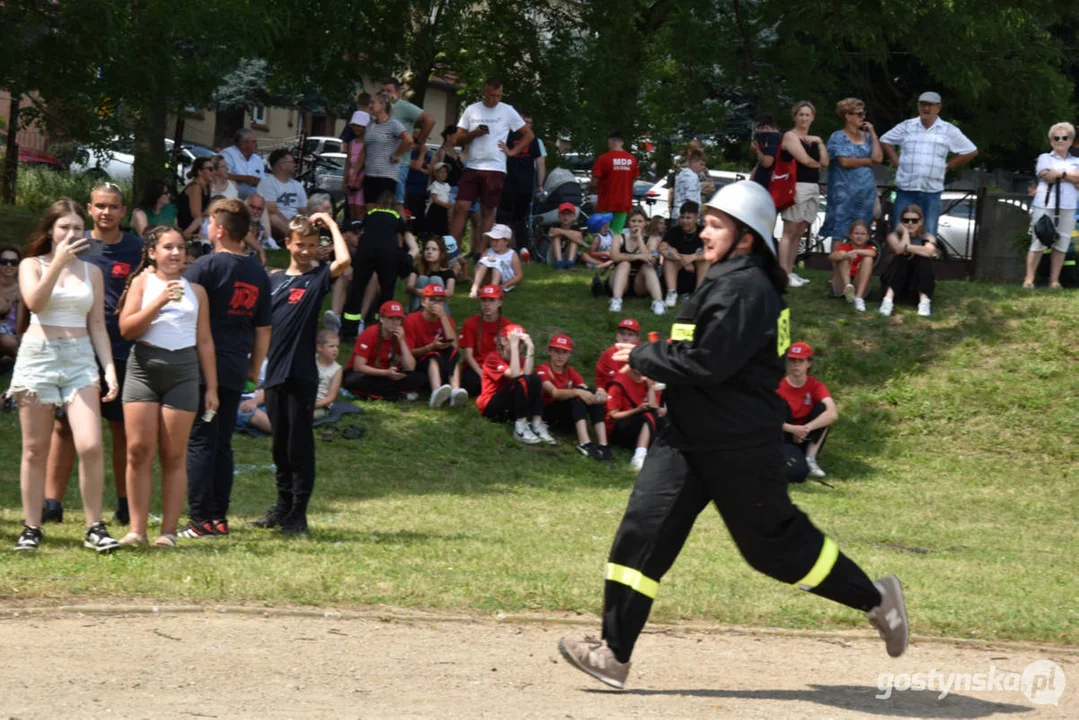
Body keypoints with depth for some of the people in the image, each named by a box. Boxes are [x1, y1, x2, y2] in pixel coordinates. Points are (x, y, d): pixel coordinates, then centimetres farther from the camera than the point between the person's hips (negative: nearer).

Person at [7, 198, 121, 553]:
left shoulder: (91, 272, 12)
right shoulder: (32, 265, 5)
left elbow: (97, 326, 12)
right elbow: (35, 302, -15)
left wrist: (110, 368, 2)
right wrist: (59, 261, -19)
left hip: (80, 358, 1)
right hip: (38, 356, -1)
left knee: (91, 446, -12)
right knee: (35, 450, 2)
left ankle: (95, 528, -4)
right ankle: (31, 528, 10)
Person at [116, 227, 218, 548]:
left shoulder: (195, 291, 14)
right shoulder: (142, 282, 8)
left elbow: (205, 341, 15)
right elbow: (126, 328, -4)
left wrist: (211, 388, 10)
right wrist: (160, 301, -14)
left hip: (183, 371, 1)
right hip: (144, 367, -1)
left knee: (174, 456, 0)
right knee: (139, 450, -7)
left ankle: (169, 531, 1)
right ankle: (137, 529, -3)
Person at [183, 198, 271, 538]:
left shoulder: (206, 266, -10)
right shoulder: (258, 274, 10)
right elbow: (263, 329, 15)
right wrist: (254, 369, 22)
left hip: (203, 366, -6)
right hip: (236, 370, 6)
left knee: (200, 442, -3)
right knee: (222, 443, 12)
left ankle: (201, 519, -5)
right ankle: (219, 516, 12)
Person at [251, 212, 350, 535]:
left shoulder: (319, 277, -2)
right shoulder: (273, 280, 12)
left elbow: (344, 260, -23)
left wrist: (331, 224, -11)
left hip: (302, 375, -5)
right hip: (275, 372, 5)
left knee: (300, 444, -2)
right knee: (279, 444, 12)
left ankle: (298, 513, 3)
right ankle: (283, 505, 22)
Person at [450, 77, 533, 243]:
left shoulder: (508, 111, 4)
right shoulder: (472, 110, 8)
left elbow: (528, 135, 10)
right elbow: (457, 140, 7)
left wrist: (512, 151, 1)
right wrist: (474, 134, -10)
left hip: (495, 169, -1)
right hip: (472, 167, 1)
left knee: (488, 211, 1)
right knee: (461, 207, -7)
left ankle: (480, 252, 4)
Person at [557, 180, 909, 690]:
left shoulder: (745, 288, -18)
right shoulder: (728, 281, 14)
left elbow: (709, 363, -25)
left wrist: (643, 357, -13)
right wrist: (650, 359, 8)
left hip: (738, 446, -10)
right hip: (690, 437, 10)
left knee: (774, 542, 3)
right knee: (642, 533, -2)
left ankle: (875, 598, 23)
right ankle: (615, 654, -4)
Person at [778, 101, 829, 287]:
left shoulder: (813, 139, 22)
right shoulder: (790, 136, -1)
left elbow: (825, 162, 12)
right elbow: (805, 160, -12)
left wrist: (820, 143, 4)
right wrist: (817, 164, 7)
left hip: (813, 187, 7)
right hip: (797, 186, -7)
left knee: (799, 232, 7)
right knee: (790, 230, -9)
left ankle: (790, 271, 11)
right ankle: (783, 273, -12)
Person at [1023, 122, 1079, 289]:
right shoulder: (1045, 158, 9)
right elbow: (1048, 176, -8)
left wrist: (1060, 174, -4)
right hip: (1045, 205, -3)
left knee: (1061, 244, 0)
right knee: (1038, 243, -5)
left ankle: (1054, 280, 6)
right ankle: (1029, 279, -2)